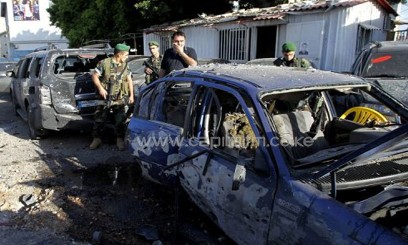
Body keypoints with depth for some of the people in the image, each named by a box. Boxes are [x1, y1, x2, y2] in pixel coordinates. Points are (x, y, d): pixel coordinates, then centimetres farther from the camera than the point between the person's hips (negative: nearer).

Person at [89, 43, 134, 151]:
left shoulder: (125, 65, 7)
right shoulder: (104, 63, -7)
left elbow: (129, 80, 13)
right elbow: (94, 76, -3)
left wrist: (131, 95, 8)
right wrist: (100, 88, -14)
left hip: (120, 98, 2)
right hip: (105, 97, -2)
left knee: (120, 119, -3)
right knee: (100, 118, 4)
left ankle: (120, 139, 10)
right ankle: (97, 138, 18)